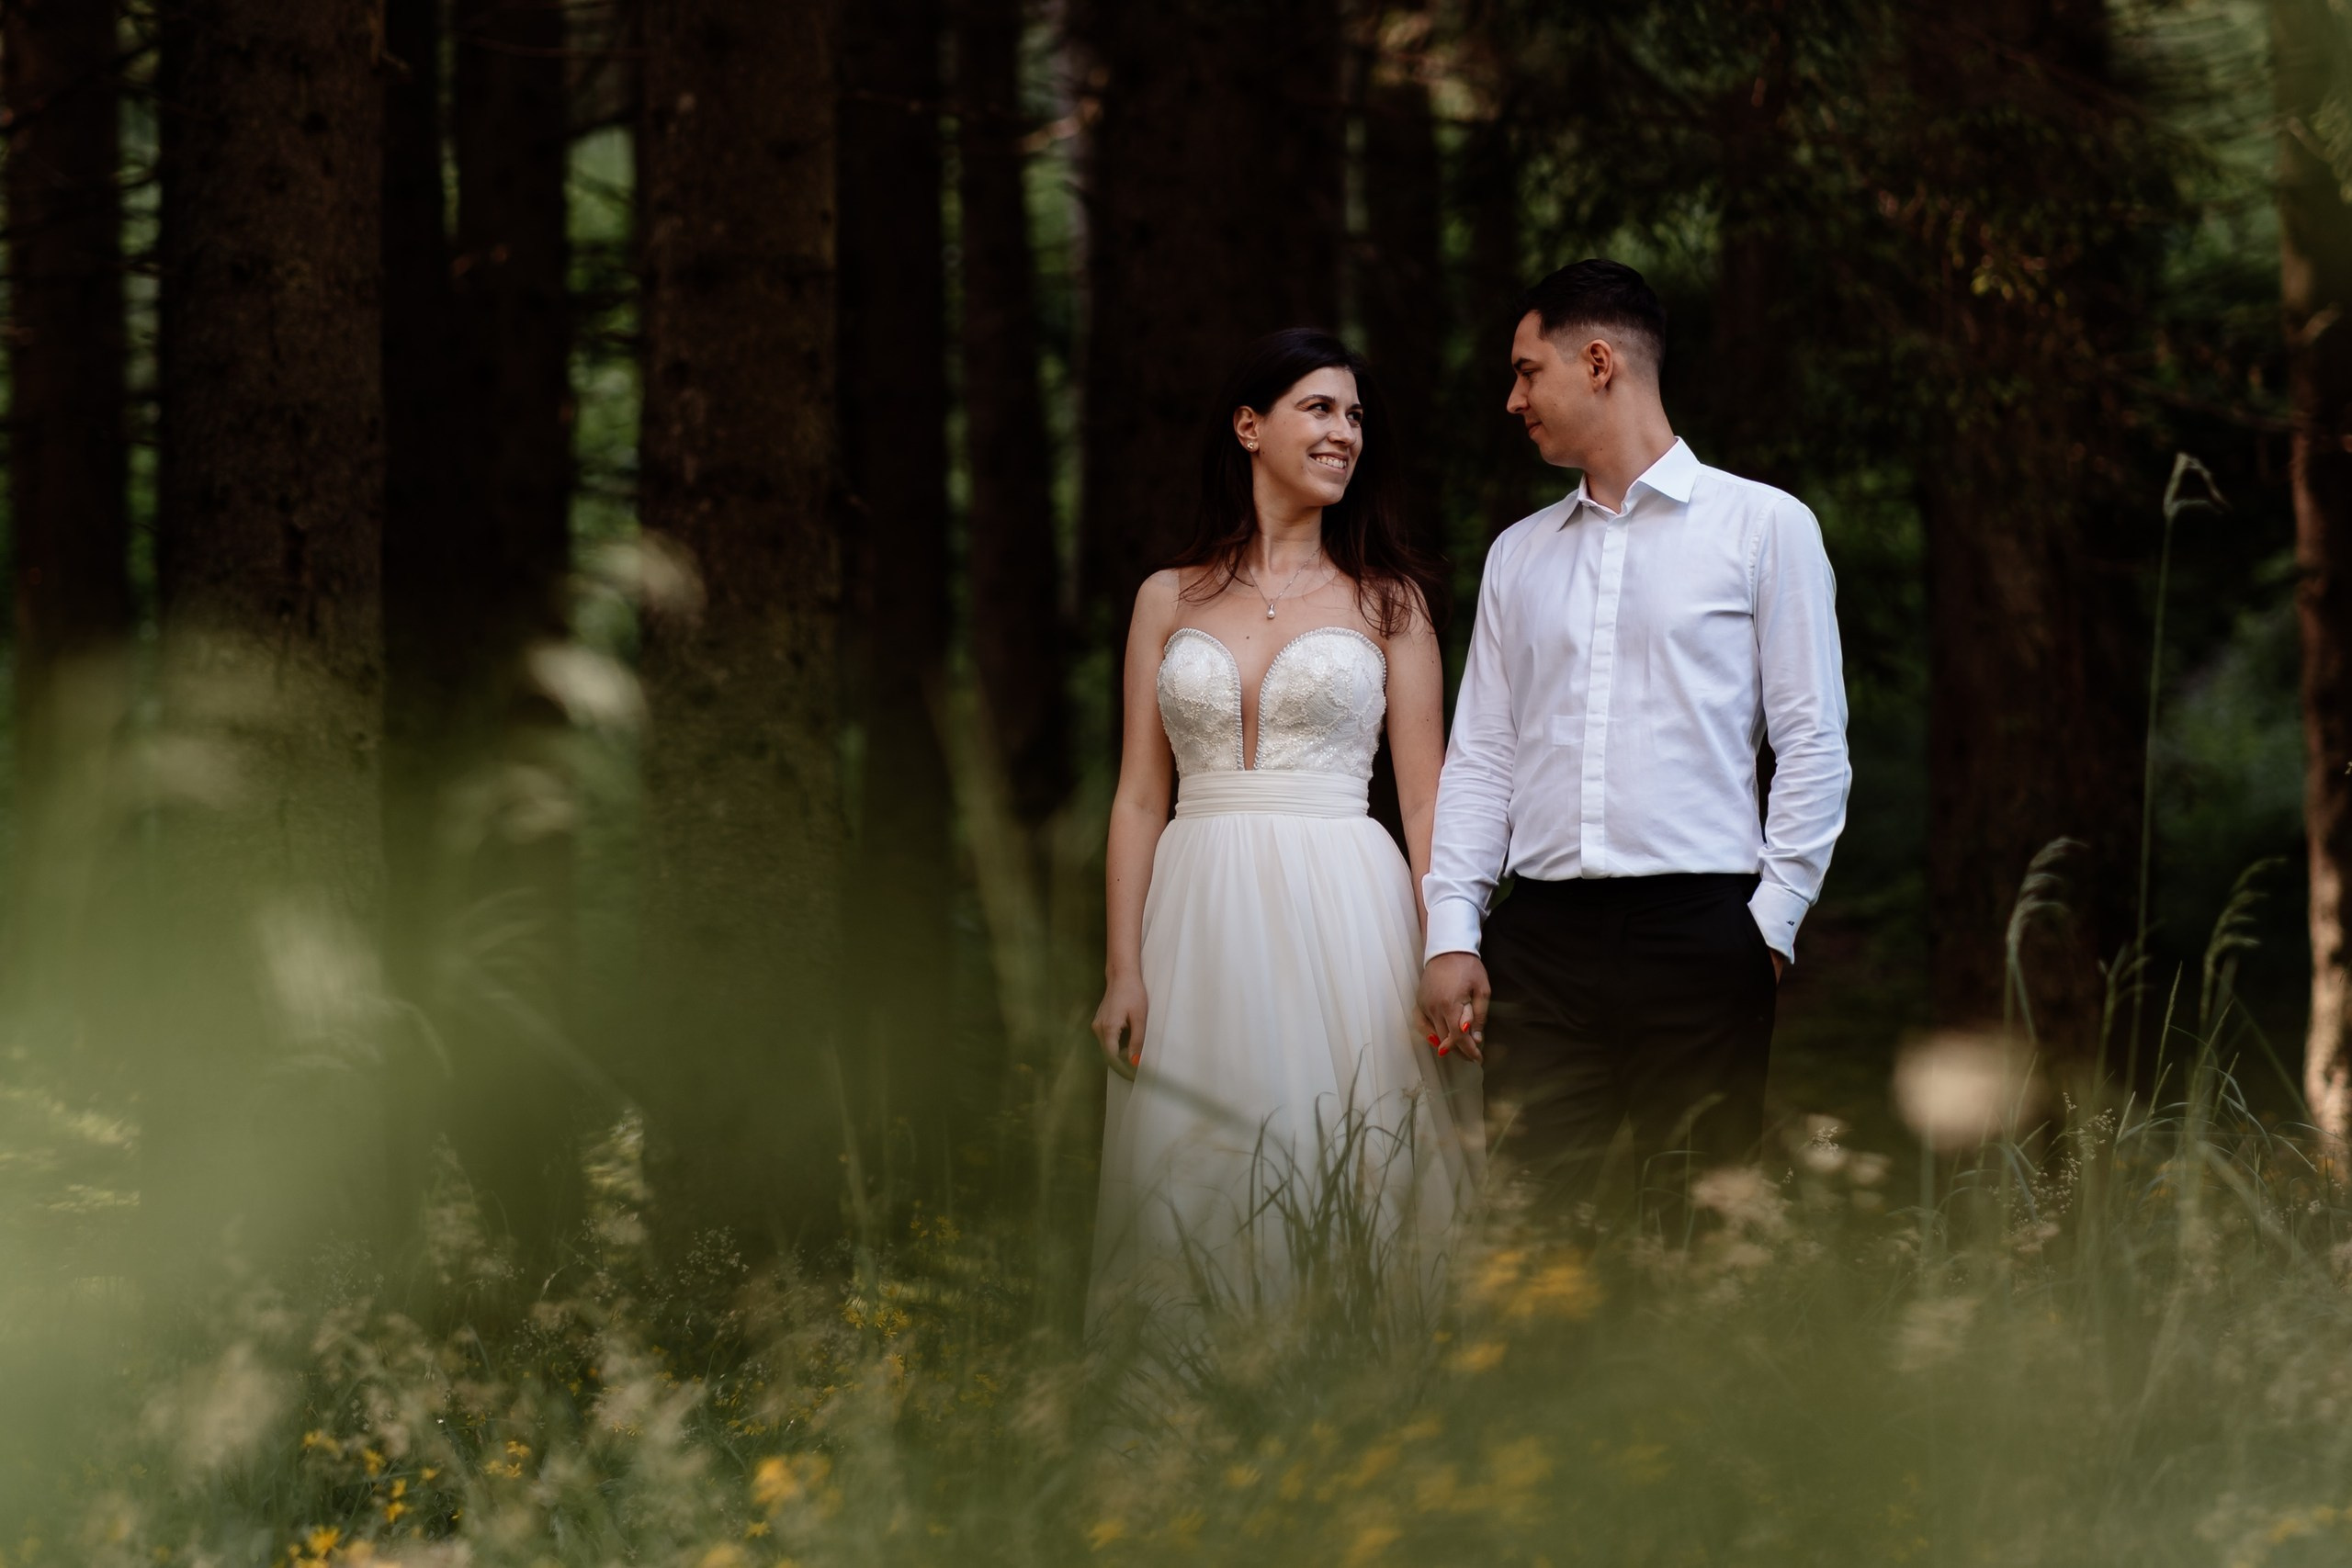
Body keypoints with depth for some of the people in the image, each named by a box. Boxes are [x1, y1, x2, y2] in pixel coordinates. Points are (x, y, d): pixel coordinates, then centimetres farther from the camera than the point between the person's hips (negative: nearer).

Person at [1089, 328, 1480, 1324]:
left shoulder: (1387, 597, 8)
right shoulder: (1169, 601, 11)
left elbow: (1425, 798, 4)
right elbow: (1139, 797, 9)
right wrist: (1122, 970, 0)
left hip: (1342, 907, -1)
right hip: (1202, 911, 1)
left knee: (1344, 1185, -5)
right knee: (1199, 1193, -1)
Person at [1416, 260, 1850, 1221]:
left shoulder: (1762, 526, 5)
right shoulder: (1519, 554, 18)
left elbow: (1813, 744, 2)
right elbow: (1480, 756, 15)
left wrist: (1772, 923, -6)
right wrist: (1452, 933, 4)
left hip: (1700, 927, -3)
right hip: (1540, 932, 4)